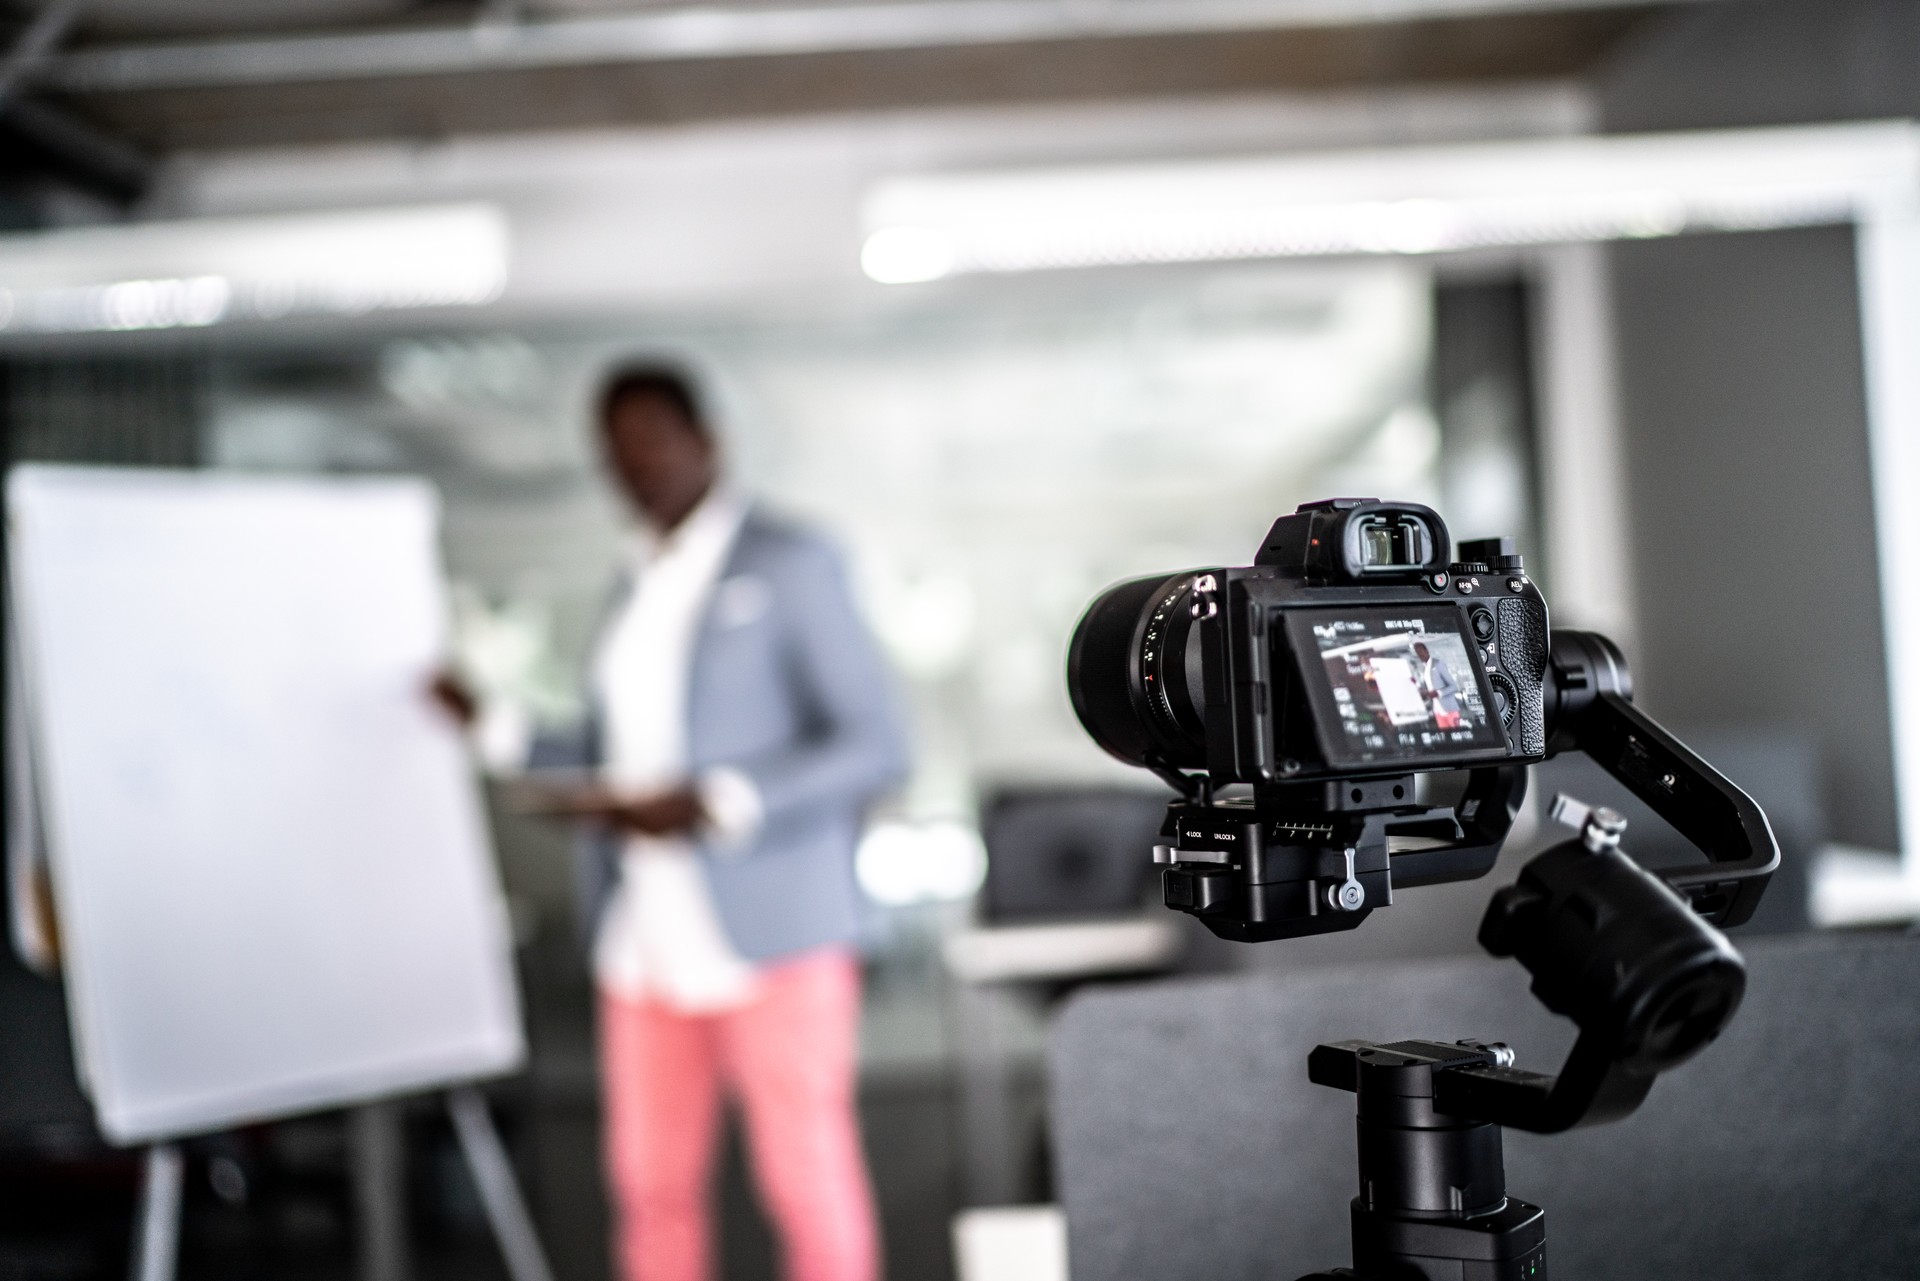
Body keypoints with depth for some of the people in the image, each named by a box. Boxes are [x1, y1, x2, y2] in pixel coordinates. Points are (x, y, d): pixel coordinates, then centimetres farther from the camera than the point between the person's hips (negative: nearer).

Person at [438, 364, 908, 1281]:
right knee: (651, 1180, 8)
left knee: (807, 1180, -1)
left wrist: (720, 805, -20)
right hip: (648, 937, 6)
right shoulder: (636, 581, 16)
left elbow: (875, 745, -10)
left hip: (770, 933, -6)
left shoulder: (789, 563, -3)